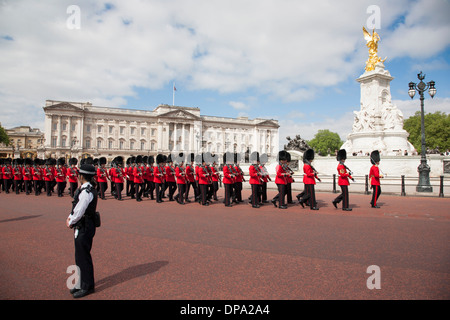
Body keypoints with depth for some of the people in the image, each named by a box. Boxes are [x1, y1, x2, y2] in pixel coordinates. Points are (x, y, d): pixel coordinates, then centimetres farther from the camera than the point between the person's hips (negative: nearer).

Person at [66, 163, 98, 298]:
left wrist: (71, 223, -7)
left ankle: (87, 286, 16)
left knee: (84, 257, 2)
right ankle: (82, 283, 34)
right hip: (82, 228, 10)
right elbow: (77, 207, 16)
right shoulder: (87, 189, 9)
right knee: (80, 257, 20)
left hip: (84, 228, -10)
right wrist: (70, 217, 3)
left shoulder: (86, 192, -23)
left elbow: (79, 212, -22)